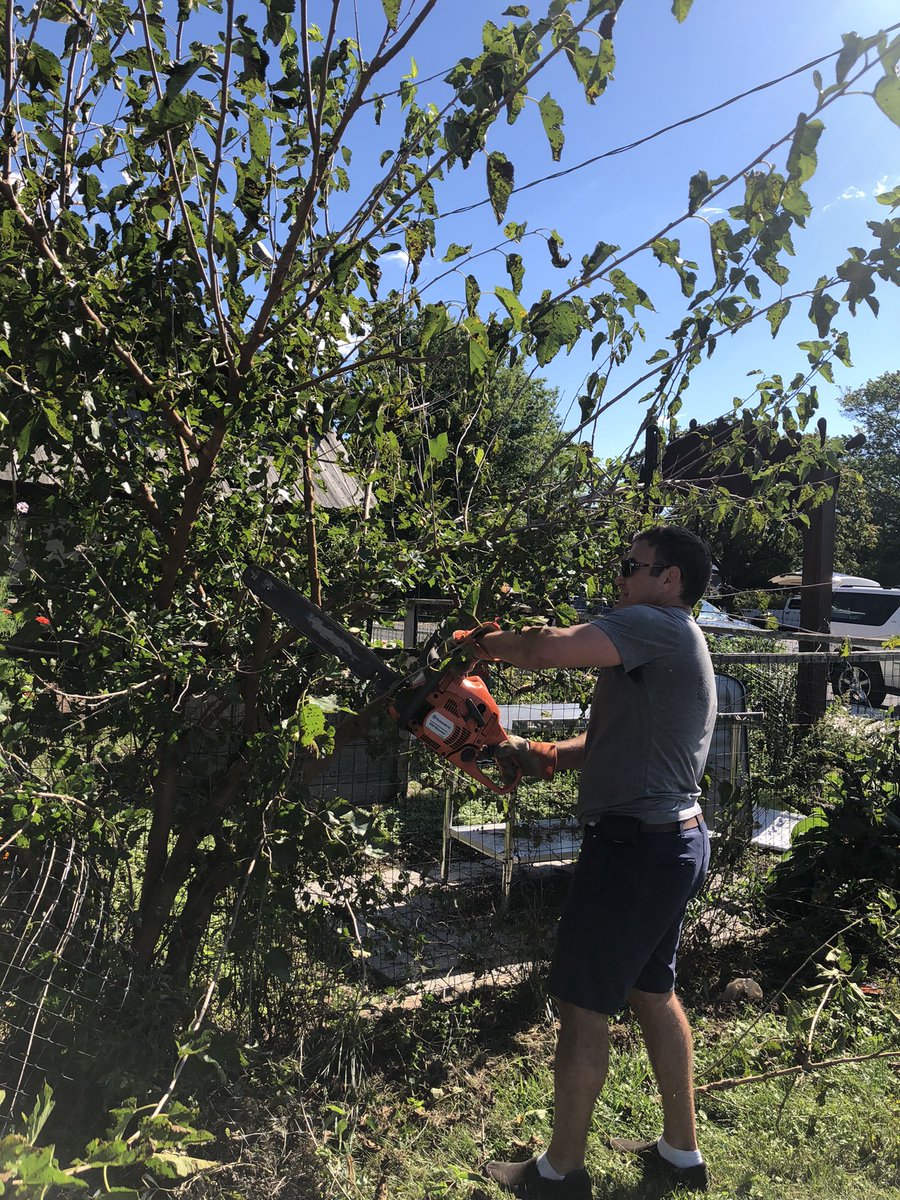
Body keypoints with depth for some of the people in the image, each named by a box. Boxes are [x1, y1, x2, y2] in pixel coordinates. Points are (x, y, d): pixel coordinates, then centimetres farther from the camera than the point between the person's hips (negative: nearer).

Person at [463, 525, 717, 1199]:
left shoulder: (659, 626, -16)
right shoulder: (677, 648, 16)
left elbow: (549, 648, -28)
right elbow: (611, 745, 17)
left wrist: (483, 643, -10)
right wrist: (543, 755, 4)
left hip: (637, 847, -10)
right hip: (676, 841, 10)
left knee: (583, 1002, 4)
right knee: (653, 991, 21)